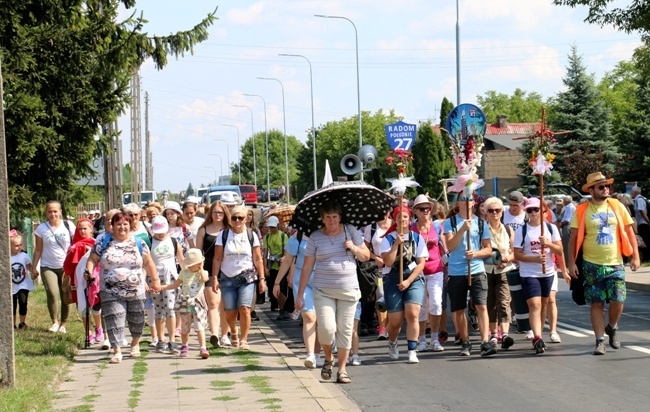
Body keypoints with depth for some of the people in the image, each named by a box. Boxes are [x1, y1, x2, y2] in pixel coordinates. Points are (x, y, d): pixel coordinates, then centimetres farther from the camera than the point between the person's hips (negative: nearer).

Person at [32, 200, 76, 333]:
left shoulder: (68, 226, -1)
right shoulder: (41, 228, 0)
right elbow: (38, 249, 6)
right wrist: (34, 267, 4)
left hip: (66, 267, 1)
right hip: (48, 267, -1)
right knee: (53, 293, -19)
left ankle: (63, 324, 16)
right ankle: (54, 322, -4)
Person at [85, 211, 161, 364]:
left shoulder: (138, 242, 1)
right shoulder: (103, 241, -1)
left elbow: (148, 262, 7)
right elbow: (93, 259, 2)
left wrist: (155, 280, 6)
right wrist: (89, 271, -17)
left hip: (136, 291, 2)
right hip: (111, 292, -1)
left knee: (136, 320, 14)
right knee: (114, 321, -10)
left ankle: (135, 343, 38)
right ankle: (117, 351, -8)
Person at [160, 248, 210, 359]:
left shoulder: (202, 272, 1)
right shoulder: (184, 273, 8)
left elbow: (205, 279, -23)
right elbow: (175, 284, 15)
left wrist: (201, 269, -14)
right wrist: (163, 287, 6)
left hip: (198, 302, -3)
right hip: (186, 303, 3)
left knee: (199, 326, -11)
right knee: (185, 326, 12)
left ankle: (203, 348, -13)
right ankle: (184, 347, 31)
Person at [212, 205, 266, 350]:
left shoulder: (251, 235, 4)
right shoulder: (223, 235, 2)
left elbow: (258, 260, 6)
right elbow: (217, 259, 2)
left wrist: (262, 279, 2)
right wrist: (215, 278, -5)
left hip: (247, 277, -1)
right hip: (227, 278, 1)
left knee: (244, 308, -16)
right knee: (230, 312, 2)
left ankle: (243, 340, -8)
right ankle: (233, 332, 32)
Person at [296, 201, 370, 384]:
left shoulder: (351, 231, 4)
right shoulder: (315, 237, 1)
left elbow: (366, 256, 11)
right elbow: (307, 267, 3)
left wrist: (354, 248, -10)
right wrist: (300, 295, 1)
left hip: (348, 290, 1)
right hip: (323, 291, -1)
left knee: (345, 330, 2)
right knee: (327, 328, -13)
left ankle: (342, 370, 13)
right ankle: (328, 359, 16)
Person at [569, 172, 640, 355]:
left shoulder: (617, 206, 3)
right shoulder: (582, 210, -3)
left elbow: (629, 231, 6)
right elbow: (574, 237, -1)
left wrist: (635, 256, 0)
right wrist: (571, 263, -7)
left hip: (615, 263, 1)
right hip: (592, 265, -1)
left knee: (617, 301, -4)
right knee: (596, 303, 2)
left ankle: (612, 328, 25)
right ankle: (600, 340, 11)